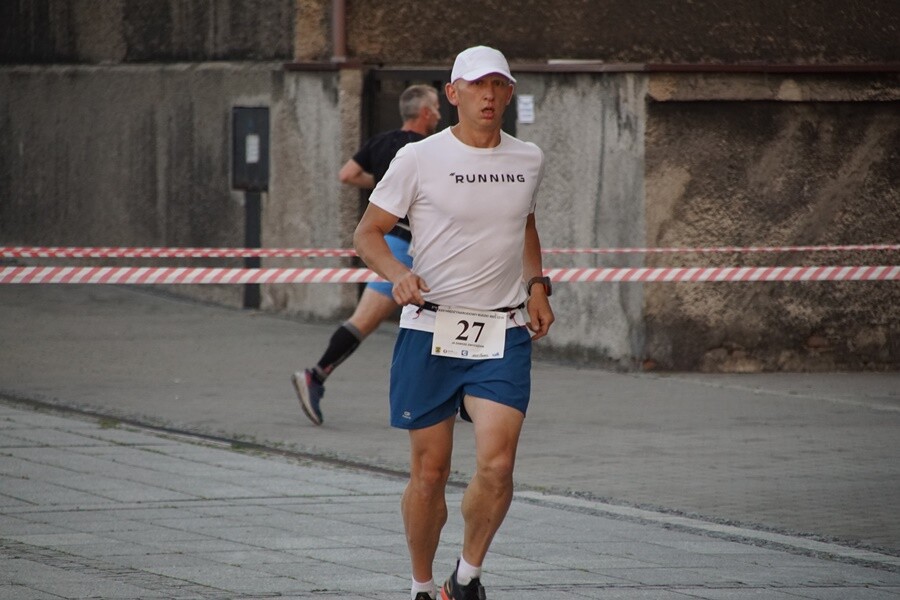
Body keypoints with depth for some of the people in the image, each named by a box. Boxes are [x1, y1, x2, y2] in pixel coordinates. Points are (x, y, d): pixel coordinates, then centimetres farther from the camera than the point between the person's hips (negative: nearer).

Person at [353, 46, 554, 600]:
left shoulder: (529, 160, 9)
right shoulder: (419, 159, -4)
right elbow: (368, 232, 1)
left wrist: (536, 286, 14)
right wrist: (398, 275, -18)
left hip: (504, 335, 2)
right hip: (430, 331, -2)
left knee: (497, 465, -14)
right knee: (430, 472, 2)